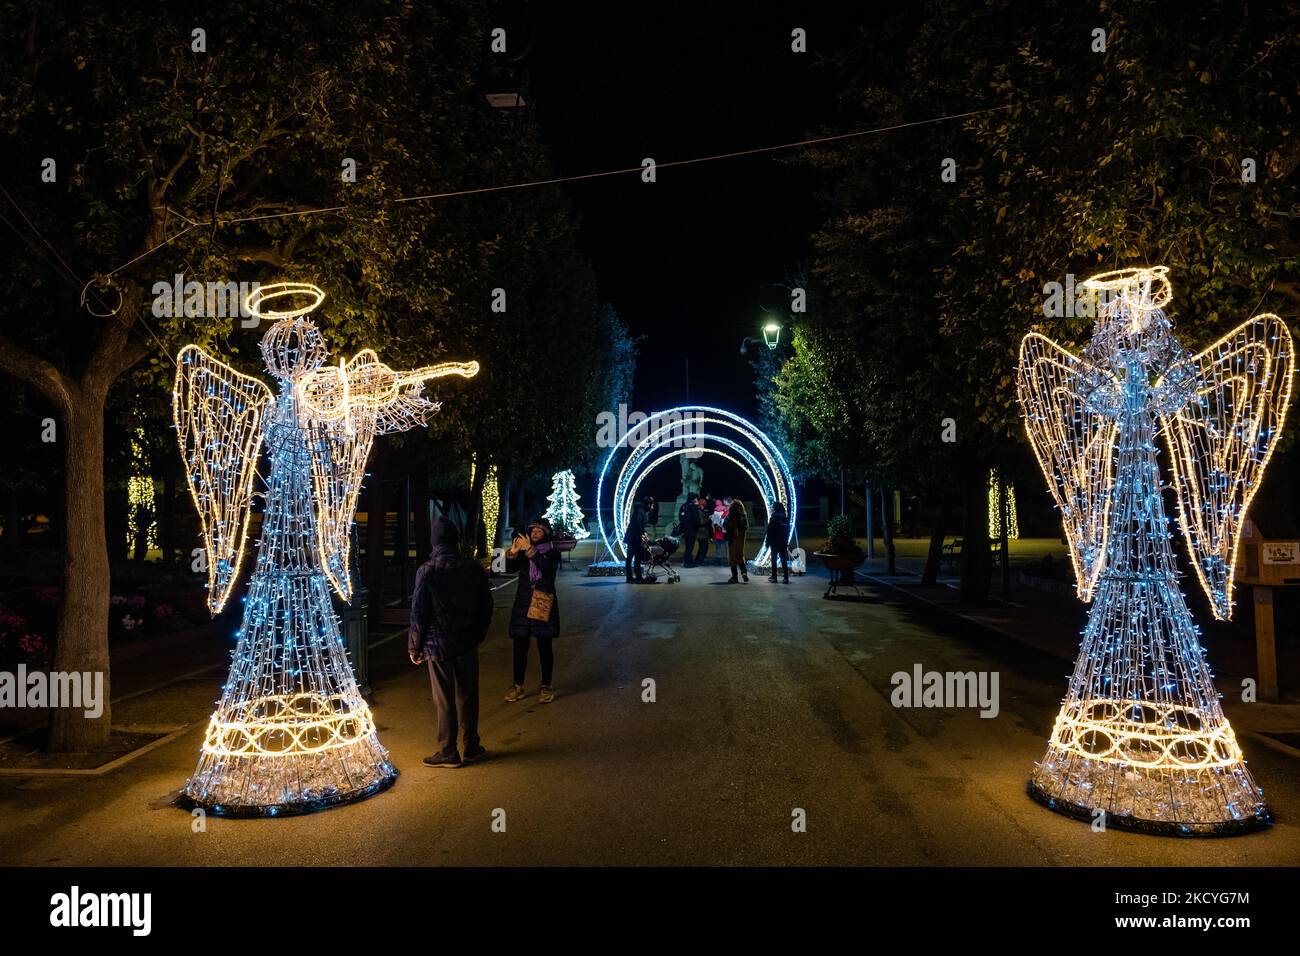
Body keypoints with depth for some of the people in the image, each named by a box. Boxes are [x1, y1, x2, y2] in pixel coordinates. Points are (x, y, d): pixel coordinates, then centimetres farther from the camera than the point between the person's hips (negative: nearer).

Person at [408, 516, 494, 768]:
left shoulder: (426, 571, -13)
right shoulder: (474, 568, -2)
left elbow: (419, 613, -11)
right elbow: (486, 607, 5)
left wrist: (414, 647, 0)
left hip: (438, 645, -3)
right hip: (468, 644, 3)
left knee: (444, 700, 6)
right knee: (468, 695, 14)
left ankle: (448, 753, 13)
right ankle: (471, 747, 23)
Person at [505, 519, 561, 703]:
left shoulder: (552, 553, 0)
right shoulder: (523, 552, 8)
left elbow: (545, 567, -21)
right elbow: (509, 568, -7)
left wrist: (530, 550, -33)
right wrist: (513, 552, -27)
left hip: (543, 606, -3)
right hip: (523, 604, 3)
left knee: (544, 647, 2)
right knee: (520, 646, 4)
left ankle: (545, 686, 11)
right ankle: (517, 686, 13)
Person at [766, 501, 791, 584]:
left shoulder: (773, 519, -11)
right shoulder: (786, 519, 4)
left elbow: (769, 532, -11)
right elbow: (788, 532, 8)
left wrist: (767, 543, -5)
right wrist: (786, 541, 15)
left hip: (774, 543, -4)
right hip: (783, 543, 4)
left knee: (774, 559, 6)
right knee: (784, 560, 6)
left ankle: (774, 577, 6)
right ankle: (786, 577, 2)